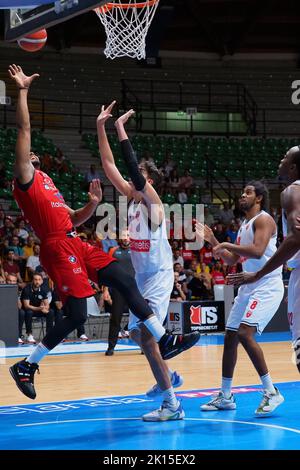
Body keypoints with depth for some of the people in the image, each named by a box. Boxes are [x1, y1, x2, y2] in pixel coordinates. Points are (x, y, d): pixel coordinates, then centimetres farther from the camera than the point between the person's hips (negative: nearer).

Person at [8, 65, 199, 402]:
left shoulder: (47, 184, 27)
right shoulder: (25, 179, 1)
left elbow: (72, 220, 28)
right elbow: (23, 130, -9)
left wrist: (93, 204, 11)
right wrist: (22, 91, -10)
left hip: (74, 244, 9)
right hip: (58, 247, -9)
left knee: (125, 282, 3)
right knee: (77, 314, -11)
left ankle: (165, 342, 7)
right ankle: (26, 366, 4)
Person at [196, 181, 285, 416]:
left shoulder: (263, 220, -10)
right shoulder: (244, 225, 19)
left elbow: (257, 251, -26)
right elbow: (232, 259, 25)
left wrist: (227, 245, -16)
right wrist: (213, 240, 16)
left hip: (267, 287, -10)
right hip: (249, 287, 10)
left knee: (245, 333, -23)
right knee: (230, 337, 9)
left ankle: (271, 392, -16)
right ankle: (226, 396, 19)